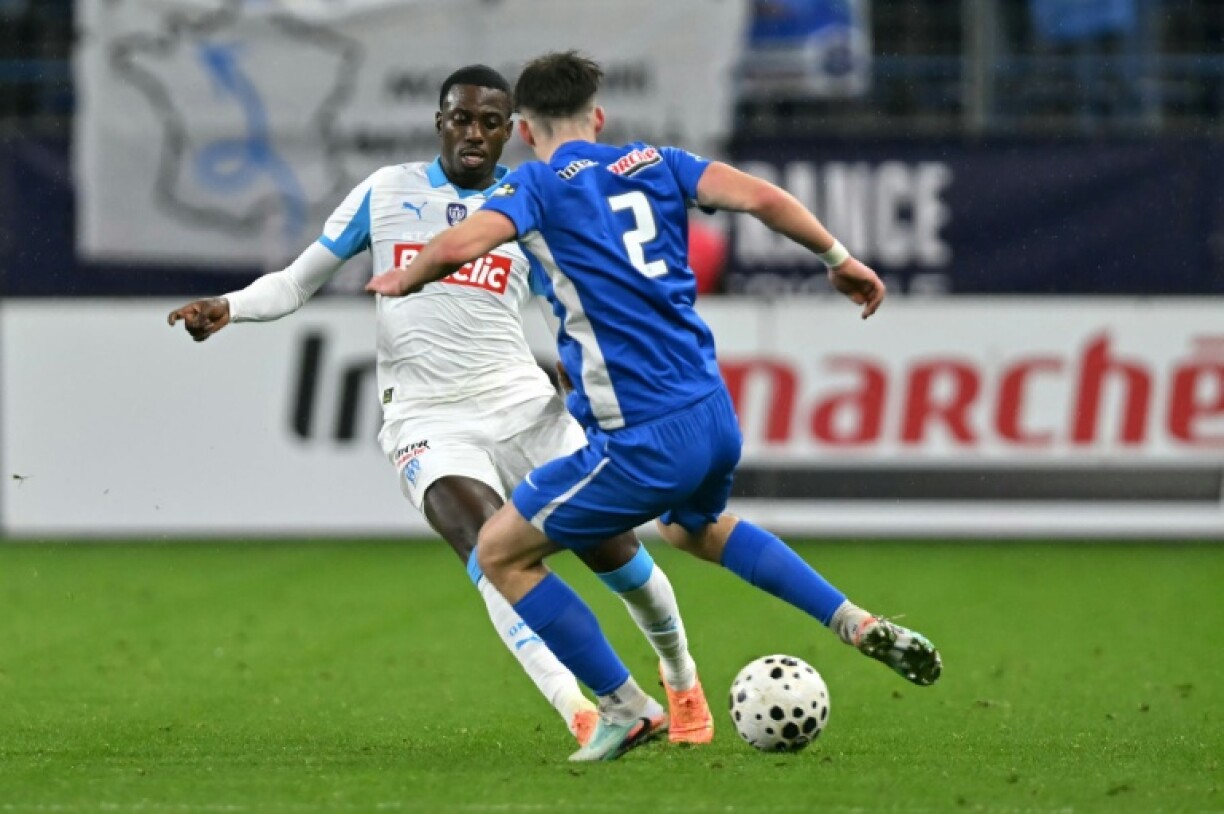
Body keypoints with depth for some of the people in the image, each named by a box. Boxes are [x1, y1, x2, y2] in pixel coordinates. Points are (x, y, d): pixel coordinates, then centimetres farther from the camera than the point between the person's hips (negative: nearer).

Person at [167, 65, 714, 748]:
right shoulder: (386, 192, 8)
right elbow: (297, 282, 12)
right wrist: (228, 307, -5)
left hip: (522, 403, 1)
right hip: (427, 422, -1)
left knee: (613, 545, -1)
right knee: (493, 551, -27)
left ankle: (681, 678, 29)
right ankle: (581, 714, -33)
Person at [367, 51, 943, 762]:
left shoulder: (537, 184, -2)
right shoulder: (653, 164, 12)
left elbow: (462, 244, -20)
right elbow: (759, 196, -1)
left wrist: (403, 279, 0)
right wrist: (840, 260, 11)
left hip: (644, 442, -7)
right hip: (715, 414, 7)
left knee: (501, 552, 10)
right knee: (697, 527, 39)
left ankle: (626, 707, 10)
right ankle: (860, 625, 28)